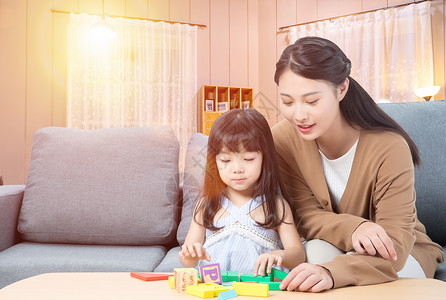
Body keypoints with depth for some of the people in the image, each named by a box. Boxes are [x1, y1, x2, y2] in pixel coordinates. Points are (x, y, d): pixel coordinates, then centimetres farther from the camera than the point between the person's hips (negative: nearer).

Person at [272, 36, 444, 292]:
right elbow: (305, 215, -15)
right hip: (330, 248, 2)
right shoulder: (282, 139, -18)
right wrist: (353, 228, -37)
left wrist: (331, 272, -52)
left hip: (405, 253, -2)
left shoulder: (389, 147, -28)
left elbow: (395, 241, -32)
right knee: (317, 249, -31)